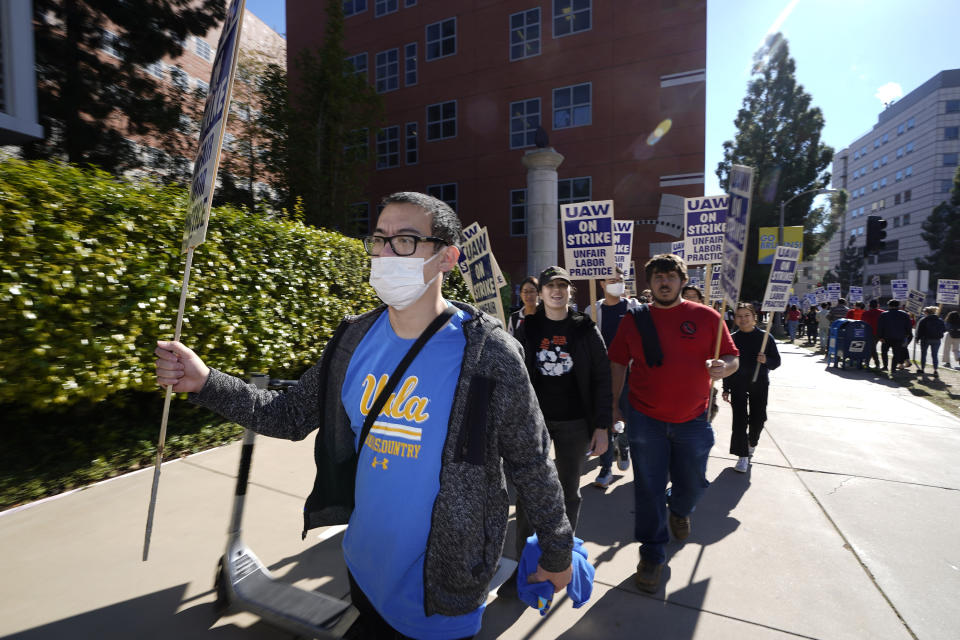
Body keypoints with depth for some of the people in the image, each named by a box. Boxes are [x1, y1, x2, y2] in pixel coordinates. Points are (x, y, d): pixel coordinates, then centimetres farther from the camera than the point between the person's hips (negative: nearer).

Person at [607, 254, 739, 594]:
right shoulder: (635, 320, -1)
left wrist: (723, 367, -20)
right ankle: (652, 554, 26)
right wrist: (613, 403, 4)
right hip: (645, 419, -1)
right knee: (649, 490, 6)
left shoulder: (706, 317, -2)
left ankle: (679, 509, 54)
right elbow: (617, 362, 5)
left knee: (692, 484, 18)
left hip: (693, 420, 1)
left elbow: (732, 359, 3)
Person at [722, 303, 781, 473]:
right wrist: (726, 389, 4)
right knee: (739, 420, -3)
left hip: (759, 383, 0)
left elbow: (776, 361, 3)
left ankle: (752, 442, 38)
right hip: (738, 384, 0)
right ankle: (743, 456, 7)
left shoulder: (764, 336, -2)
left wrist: (766, 360, -22)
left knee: (758, 419, 6)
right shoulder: (732, 339, 0)